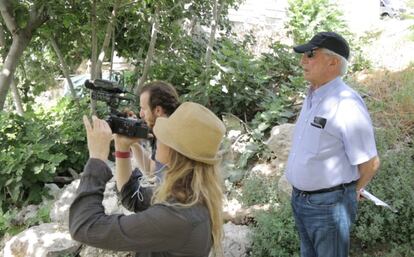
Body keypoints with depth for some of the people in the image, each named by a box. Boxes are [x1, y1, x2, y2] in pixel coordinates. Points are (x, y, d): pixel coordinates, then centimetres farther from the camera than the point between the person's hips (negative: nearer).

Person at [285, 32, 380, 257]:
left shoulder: (347, 104, -22)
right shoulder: (313, 98, 5)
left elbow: (370, 163, -16)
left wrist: (351, 191, 0)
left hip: (328, 204, -8)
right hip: (300, 199, 8)